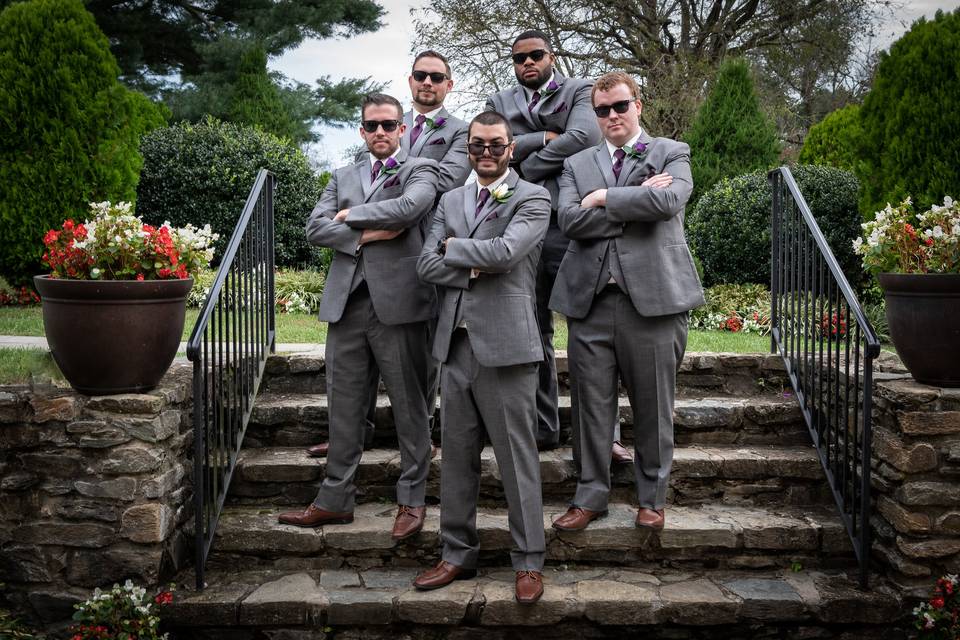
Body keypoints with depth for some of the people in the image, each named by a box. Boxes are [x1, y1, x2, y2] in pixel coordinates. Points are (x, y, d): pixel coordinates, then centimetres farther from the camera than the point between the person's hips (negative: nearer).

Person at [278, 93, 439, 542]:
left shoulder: (420, 170, 6)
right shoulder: (343, 177, 19)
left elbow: (409, 207, -16)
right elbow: (315, 228, 6)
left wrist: (353, 215, -4)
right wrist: (367, 234, -8)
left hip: (397, 302, -4)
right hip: (346, 302, 4)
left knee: (409, 406, 3)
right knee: (343, 406, 8)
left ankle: (411, 500, 14)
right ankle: (335, 499, 17)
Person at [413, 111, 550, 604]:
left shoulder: (533, 199, 0)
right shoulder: (451, 201, 16)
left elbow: (504, 252, -18)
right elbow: (427, 265, 5)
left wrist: (454, 247, -3)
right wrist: (477, 266, -9)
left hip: (505, 346, -5)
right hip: (455, 343, 6)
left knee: (518, 458, 0)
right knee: (456, 456, 11)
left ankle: (528, 562, 12)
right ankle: (458, 554, 23)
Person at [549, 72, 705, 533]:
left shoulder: (671, 154, 8)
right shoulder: (577, 164, 15)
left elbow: (666, 202, -13)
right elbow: (570, 220, -3)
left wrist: (603, 197, -4)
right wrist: (636, 201, -7)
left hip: (653, 297, -2)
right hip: (590, 300, 2)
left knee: (653, 407, 6)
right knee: (591, 405, 6)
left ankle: (651, 499, 23)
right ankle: (590, 496, 20)